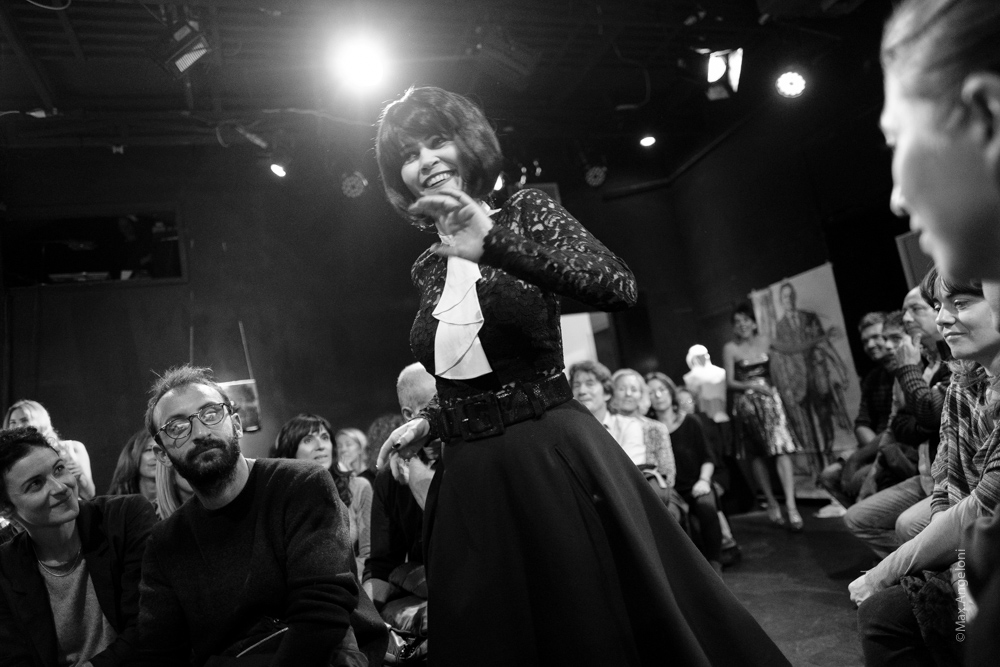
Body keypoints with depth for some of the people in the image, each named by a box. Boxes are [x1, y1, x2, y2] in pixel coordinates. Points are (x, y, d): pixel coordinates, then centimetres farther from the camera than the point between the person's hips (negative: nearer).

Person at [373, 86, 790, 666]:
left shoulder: (524, 211, -2)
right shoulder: (427, 269, 11)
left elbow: (619, 287, -22)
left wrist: (493, 243, -30)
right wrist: (428, 422, 5)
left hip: (552, 462, -5)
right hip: (468, 484, 5)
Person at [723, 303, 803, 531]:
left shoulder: (764, 341, 7)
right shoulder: (730, 348, -2)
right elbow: (730, 382, -4)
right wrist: (752, 385, -18)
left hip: (770, 399, 2)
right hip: (746, 404, -2)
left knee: (782, 450, -12)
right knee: (756, 455, 6)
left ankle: (791, 506, -16)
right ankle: (771, 502, 19)